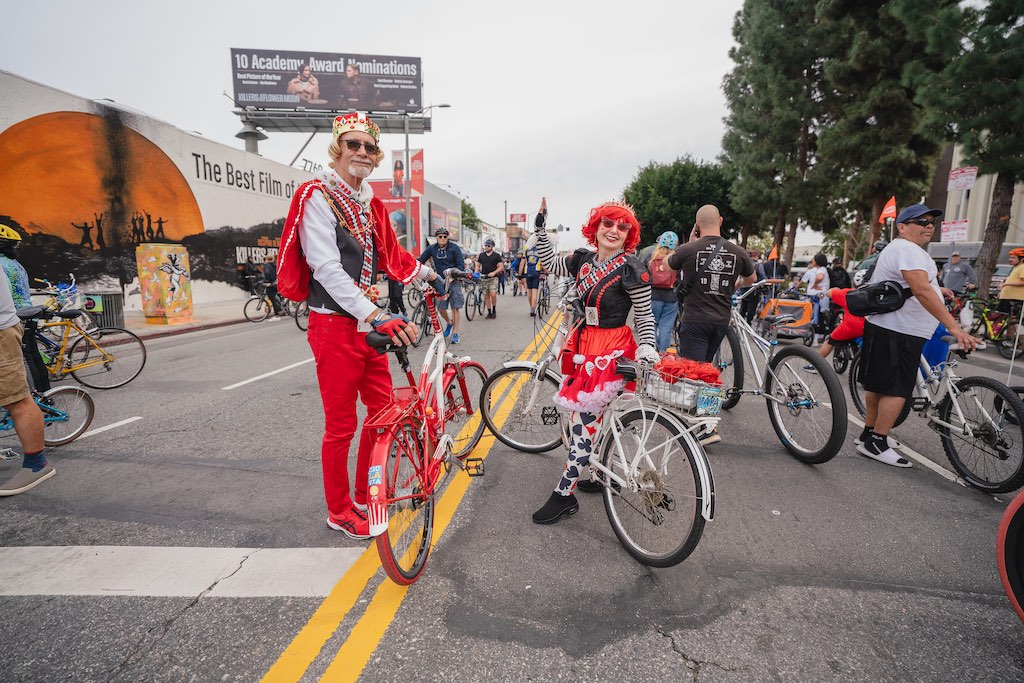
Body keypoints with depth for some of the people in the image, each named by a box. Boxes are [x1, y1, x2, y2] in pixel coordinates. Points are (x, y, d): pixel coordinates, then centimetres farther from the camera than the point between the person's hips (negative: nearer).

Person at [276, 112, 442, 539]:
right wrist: (376, 317, -31)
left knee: (383, 410, 13)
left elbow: (391, 256, 28)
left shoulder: (370, 203, 15)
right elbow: (328, 270, -21)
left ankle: (364, 497, 33)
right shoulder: (317, 196, -9)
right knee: (341, 425, 3)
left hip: (369, 324, 8)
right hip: (336, 326, -8)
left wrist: (429, 274, 36)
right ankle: (339, 512, 24)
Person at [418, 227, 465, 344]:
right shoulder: (431, 249, 3)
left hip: (454, 280, -3)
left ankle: (455, 333, 2)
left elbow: (461, 264, -7)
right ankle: (449, 323, 32)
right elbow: (420, 261, 6)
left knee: (455, 307, -4)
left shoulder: (454, 248, -5)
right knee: (440, 308, 1)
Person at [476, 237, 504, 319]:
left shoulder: (496, 255, 2)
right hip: (483, 278, 4)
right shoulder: (481, 255, 12)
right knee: (486, 296, 3)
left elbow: (501, 267, -3)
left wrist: (494, 272, -18)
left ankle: (494, 310, 0)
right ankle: (489, 312, 11)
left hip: (493, 278, -4)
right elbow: (478, 265, 16)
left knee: (493, 294, -18)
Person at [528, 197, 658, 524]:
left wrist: (646, 347, -20)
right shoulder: (584, 259, 8)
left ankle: (564, 495, 6)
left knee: (583, 422, -5)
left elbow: (644, 316, -6)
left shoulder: (632, 269, -10)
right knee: (592, 416, 15)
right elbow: (549, 263, 19)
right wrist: (540, 228, 14)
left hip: (611, 349, -7)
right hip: (584, 343, 7)